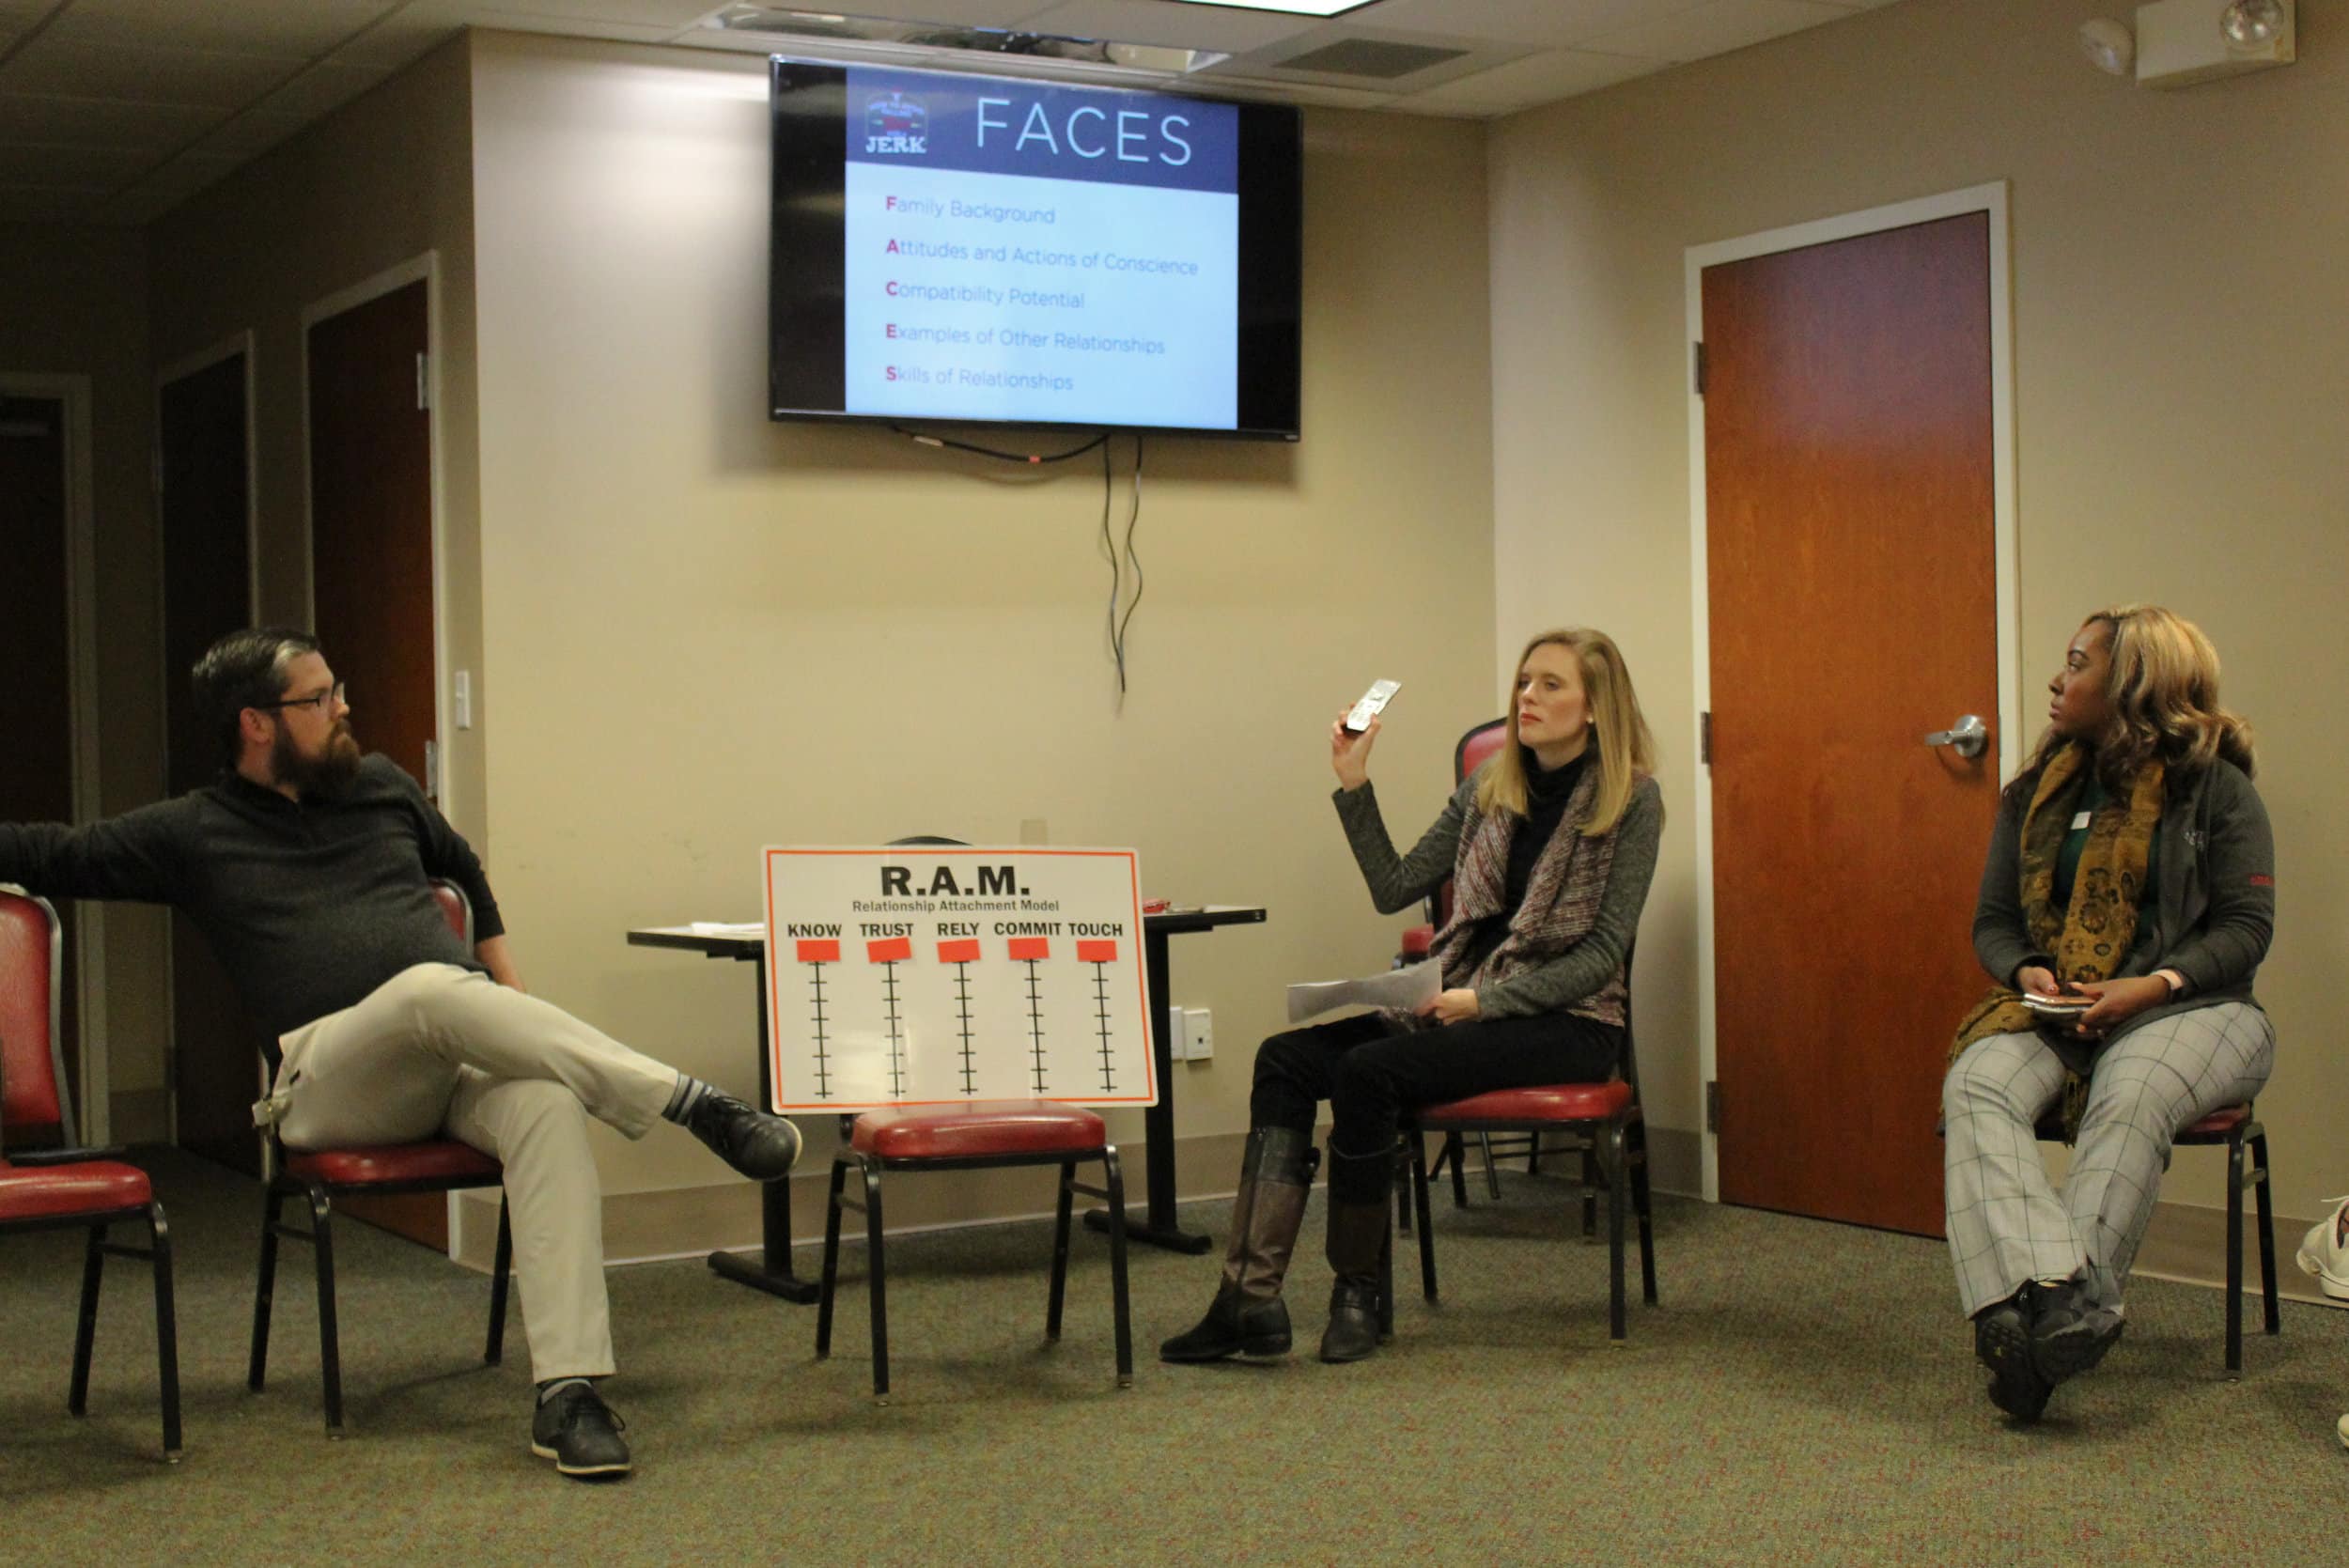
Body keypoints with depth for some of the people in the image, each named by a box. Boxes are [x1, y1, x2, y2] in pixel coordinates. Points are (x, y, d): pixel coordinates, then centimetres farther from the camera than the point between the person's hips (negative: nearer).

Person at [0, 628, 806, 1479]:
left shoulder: (381, 785, 23)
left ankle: (565, 1391, -40)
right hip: (331, 1080, -3)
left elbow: (465, 872, 36)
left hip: (465, 1048, 3)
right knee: (432, 989, -37)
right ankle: (692, 1104, -37)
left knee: (548, 1104, -33)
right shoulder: (192, 833, 13)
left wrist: (512, 1007, 28)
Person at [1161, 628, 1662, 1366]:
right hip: (1464, 1001, 7)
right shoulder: (1492, 785, 12)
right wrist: (1354, 786, 1)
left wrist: (1487, 1000, -19)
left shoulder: (1631, 798, -6)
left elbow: (1603, 951, -10)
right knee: (1284, 1059, -15)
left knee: (1367, 1071, -28)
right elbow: (1395, 888, 10)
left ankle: (1357, 1292, -12)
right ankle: (1251, 1296, -26)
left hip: (1565, 1021, -6)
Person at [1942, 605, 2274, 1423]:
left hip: (2188, 1008, -4)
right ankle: (2050, 1292, -50)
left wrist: (2155, 984, -18)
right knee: (1975, 1085, -30)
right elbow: (1992, 922, 16)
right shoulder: (2036, 794, 16)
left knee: (2128, 1101, -38)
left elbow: (2245, 925, -2)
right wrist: (2025, 972, -6)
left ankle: (2066, 1320, -48)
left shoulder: (2216, 789, 3)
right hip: (2054, 1011, 4)